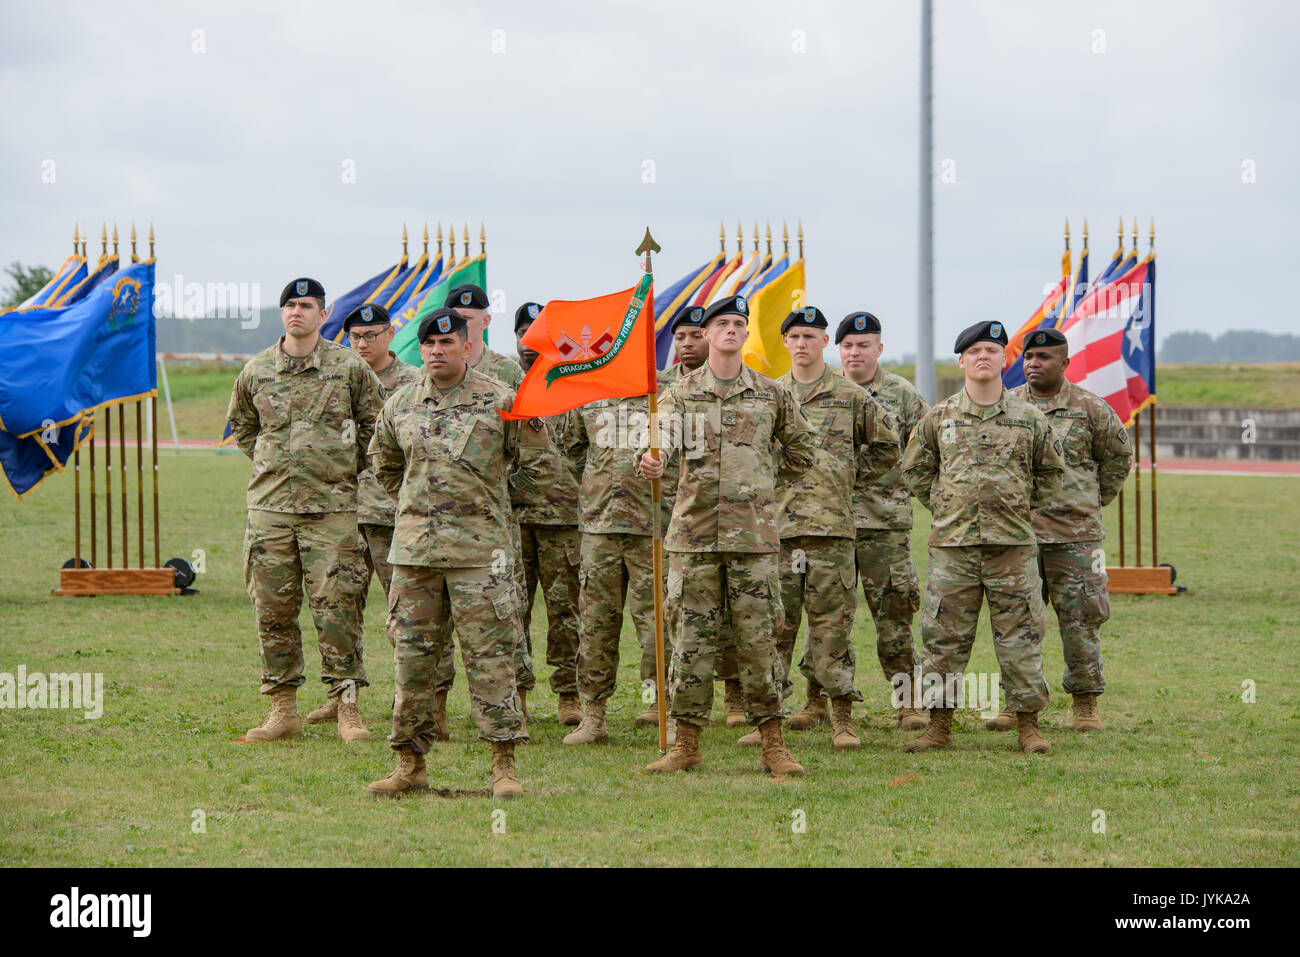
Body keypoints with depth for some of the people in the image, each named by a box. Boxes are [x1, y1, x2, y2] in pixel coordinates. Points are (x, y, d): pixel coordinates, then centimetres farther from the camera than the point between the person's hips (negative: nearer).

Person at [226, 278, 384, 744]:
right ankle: (283, 710, 10)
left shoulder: (349, 368, 0)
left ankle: (347, 709, 0)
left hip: (332, 507, -3)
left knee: (336, 605, -6)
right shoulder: (255, 371, 7)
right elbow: (241, 426, 23)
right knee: (273, 609, 2)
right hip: (270, 506, 3)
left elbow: (373, 425, 12)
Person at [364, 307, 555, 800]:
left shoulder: (500, 401, -2)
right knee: (412, 657, 6)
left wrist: (531, 422, -4)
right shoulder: (401, 404, 9)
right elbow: (383, 462, 28)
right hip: (414, 549, 4)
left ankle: (504, 765, 1)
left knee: (489, 657, -4)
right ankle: (410, 764, 14)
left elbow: (540, 472, 5)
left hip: (479, 549, -4)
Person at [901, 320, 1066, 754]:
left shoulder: (1029, 418, 5)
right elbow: (915, 470, 17)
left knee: (1020, 637, 1)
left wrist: (1022, 505, 10)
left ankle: (1028, 724, 8)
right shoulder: (939, 418, 6)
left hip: (1013, 542, 0)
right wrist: (944, 506, 10)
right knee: (944, 637, 2)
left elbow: (1050, 470, 18)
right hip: (952, 543, 0)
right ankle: (939, 725, 9)